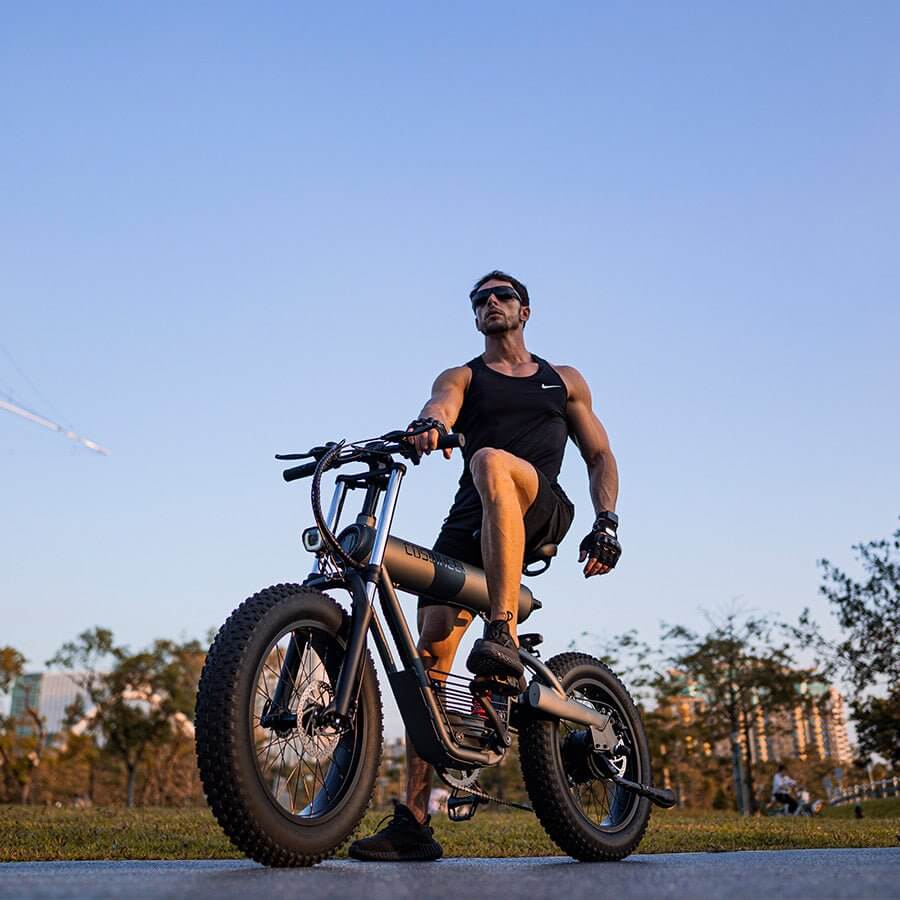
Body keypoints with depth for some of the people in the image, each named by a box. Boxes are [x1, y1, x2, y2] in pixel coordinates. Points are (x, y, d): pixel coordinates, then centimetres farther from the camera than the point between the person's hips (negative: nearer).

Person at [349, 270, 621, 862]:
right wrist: (429, 425, -32)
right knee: (431, 651, -13)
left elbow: (600, 455, 21)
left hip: (541, 510, -1)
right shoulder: (462, 378, 20)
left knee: (489, 459, -36)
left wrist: (607, 521, 2)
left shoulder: (565, 381, 24)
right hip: (471, 521, 2)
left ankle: (504, 637, -43)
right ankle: (415, 822, -8)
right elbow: (440, 407, -6)